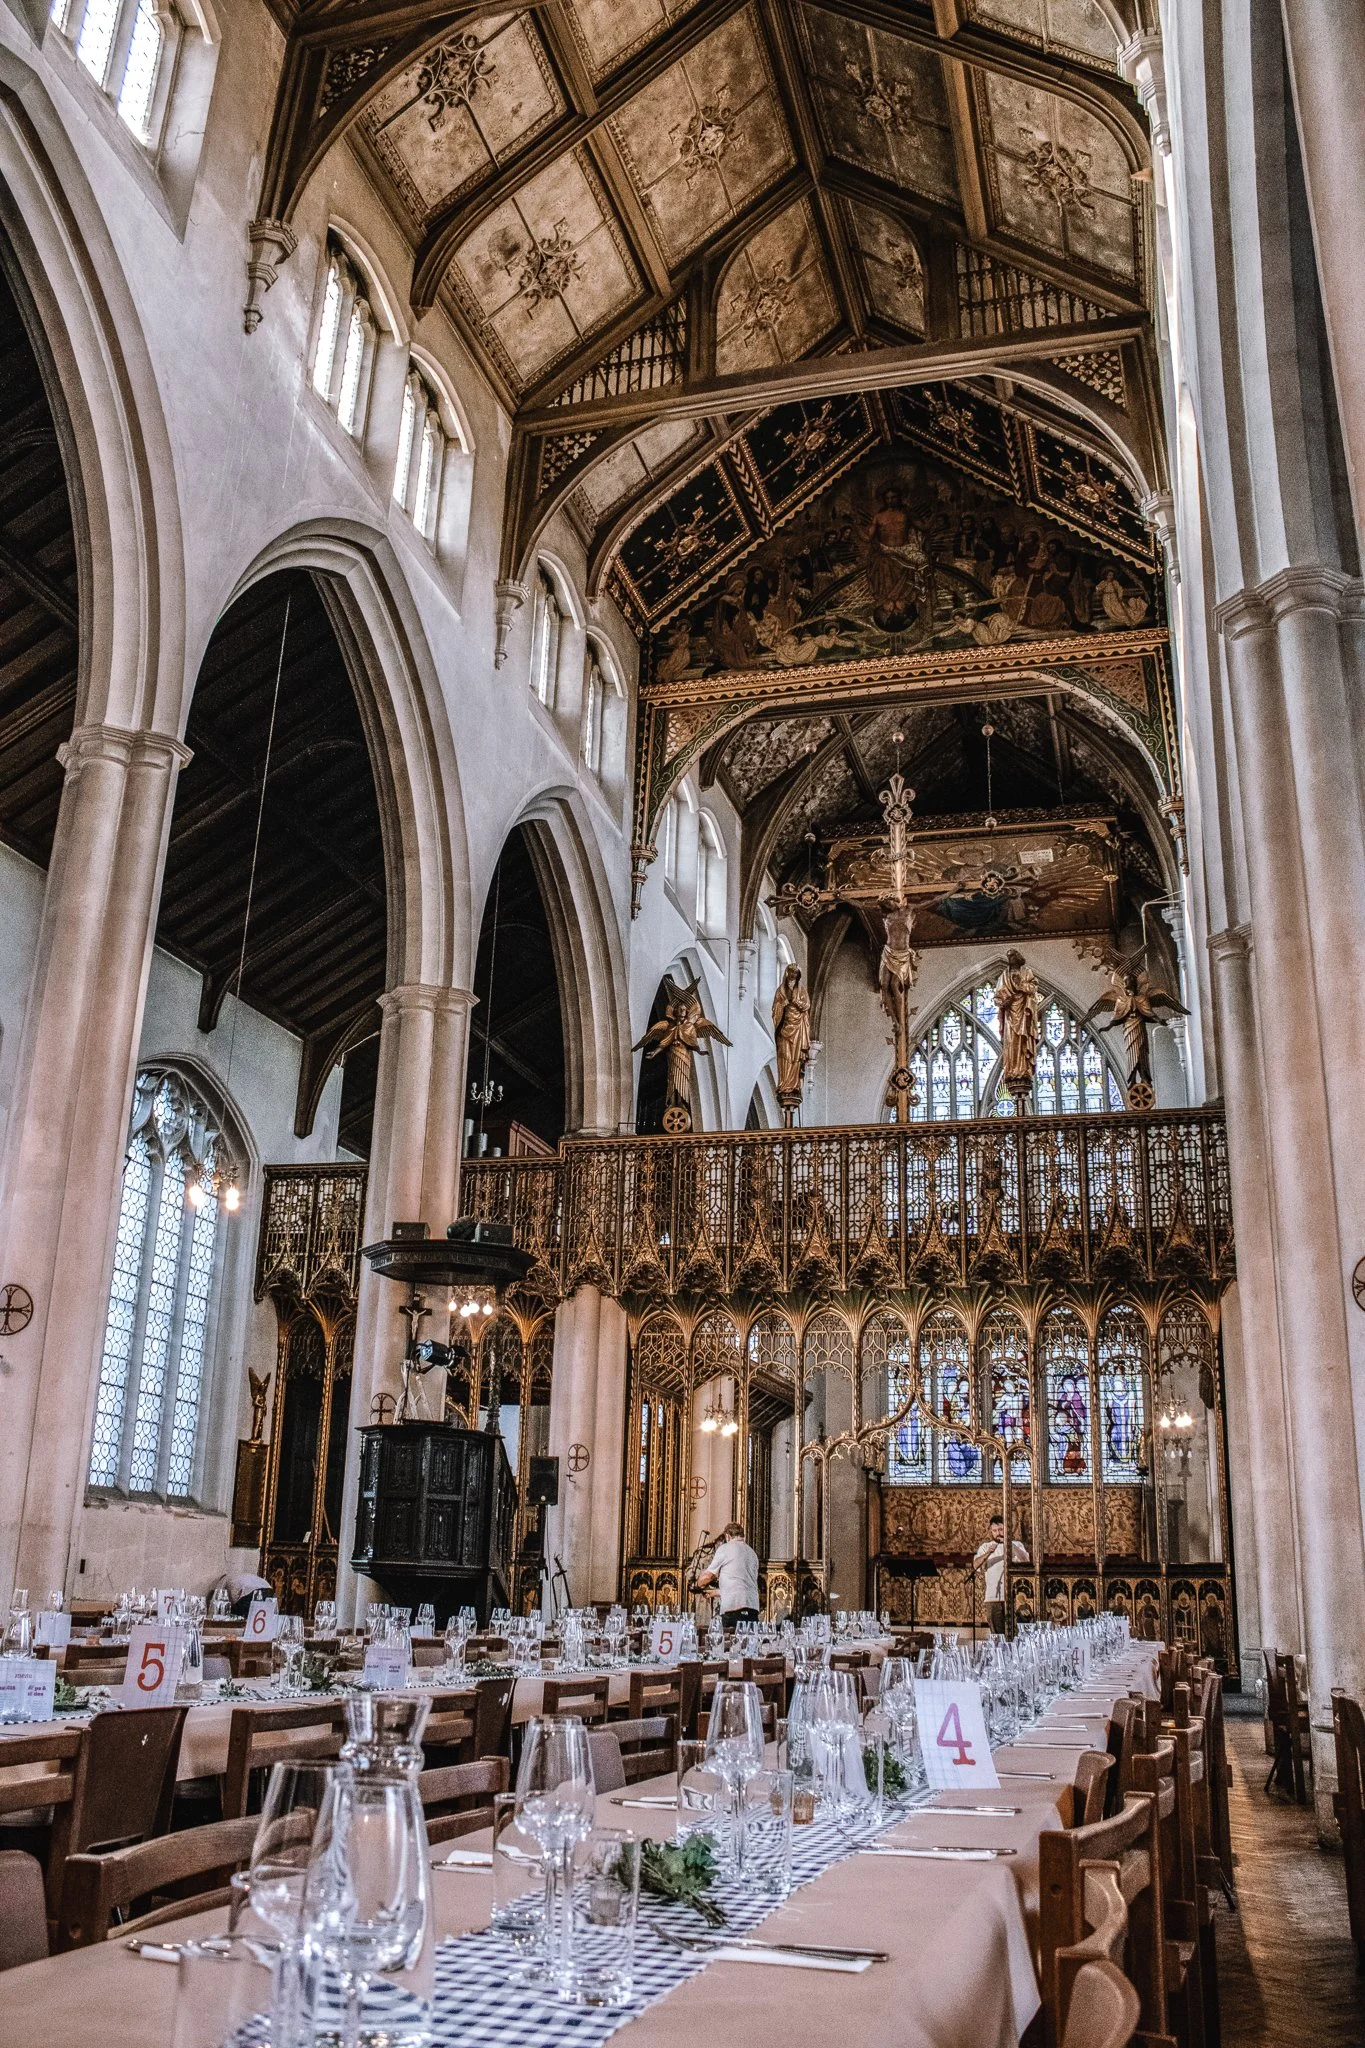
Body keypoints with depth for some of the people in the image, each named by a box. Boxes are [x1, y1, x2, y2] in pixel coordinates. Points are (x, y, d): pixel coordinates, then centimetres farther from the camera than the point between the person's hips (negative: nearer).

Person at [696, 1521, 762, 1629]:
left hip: (733, 1607, -6)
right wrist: (717, 1592, 42)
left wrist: (698, 1584, 29)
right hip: (753, 1607, 6)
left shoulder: (725, 1548, 4)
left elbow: (708, 1576, 5)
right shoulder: (753, 1554, 24)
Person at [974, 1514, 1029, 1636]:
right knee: (996, 1633, -1)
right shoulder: (985, 1547, 13)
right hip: (993, 1597, 1)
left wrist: (1009, 1543, -19)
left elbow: (1026, 1560, -8)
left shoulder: (1016, 1545, 12)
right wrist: (988, 1553, -22)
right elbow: (976, 1564, -3)